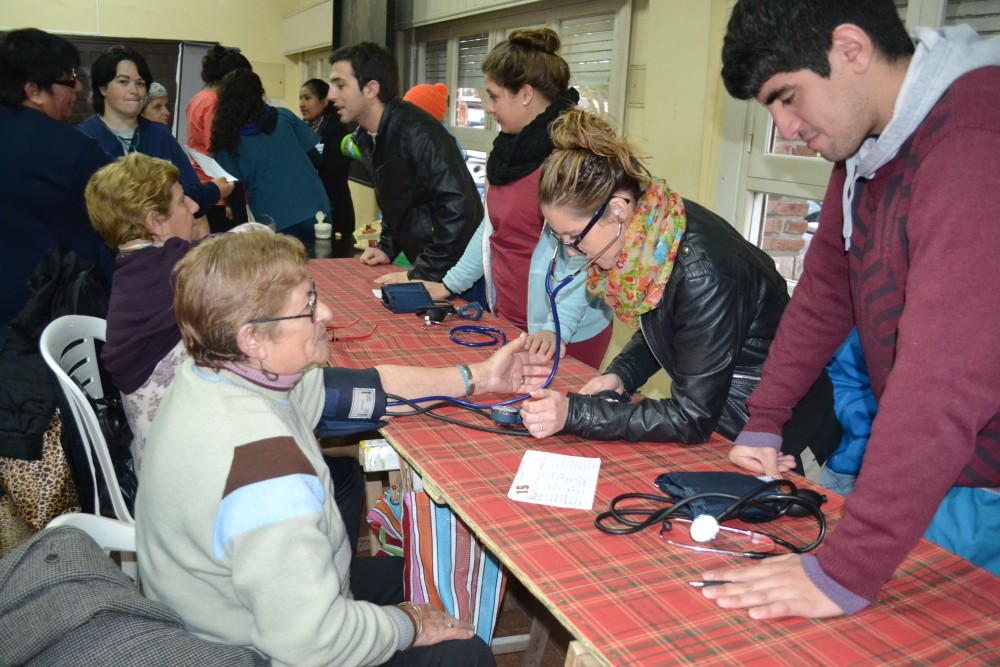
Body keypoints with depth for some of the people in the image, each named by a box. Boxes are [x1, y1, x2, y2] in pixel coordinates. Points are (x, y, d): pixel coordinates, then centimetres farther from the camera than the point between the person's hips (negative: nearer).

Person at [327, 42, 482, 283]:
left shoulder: (417, 132, -22)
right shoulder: (367, 138, 5)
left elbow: (459, 208, -29)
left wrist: (422, 273, -25)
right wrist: (387, 247, 6)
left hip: (455, 271, -8)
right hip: (424, 266, 8)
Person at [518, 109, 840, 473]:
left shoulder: (701, 272, -31)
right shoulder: (647, 236, -9)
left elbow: (693, 419, -25)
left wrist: (576, 413, -28)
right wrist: (620, 375, -7)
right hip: (722, 417, 7)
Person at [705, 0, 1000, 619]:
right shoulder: (868, 144, 3)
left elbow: (947, 379, -34)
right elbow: (824, 293, 9)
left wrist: (845, 572, -31)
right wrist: (763, 423, 6)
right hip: (919, 472, 8)